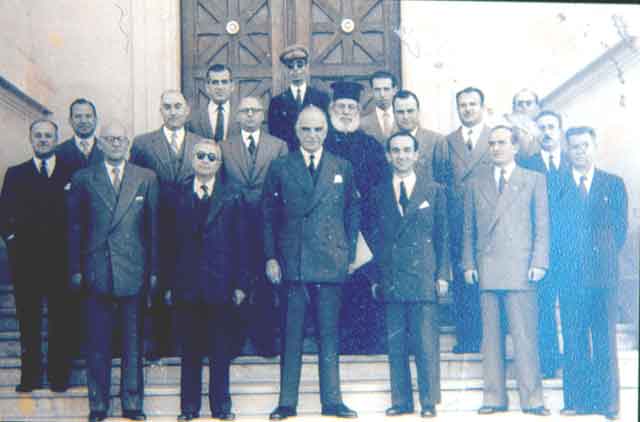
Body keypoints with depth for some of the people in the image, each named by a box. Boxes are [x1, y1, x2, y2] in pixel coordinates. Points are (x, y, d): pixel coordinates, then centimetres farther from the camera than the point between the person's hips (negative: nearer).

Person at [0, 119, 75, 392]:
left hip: (61, 258, -1)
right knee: (28, 320, 5)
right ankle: (30, 375, 13)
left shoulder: (72, 174, 6)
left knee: (62, 320, 2)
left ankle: (59, 375, 12)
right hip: (25, 258, 1)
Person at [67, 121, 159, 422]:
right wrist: (75, 270, 0)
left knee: (133, 341, 7)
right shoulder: (83, 179, 6)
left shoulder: (146, 178, 7)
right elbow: (75, 228, 6)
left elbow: (154, 227, 5)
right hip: (97, 272, 0)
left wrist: (154, 270, 1)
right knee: (98, 342, 5)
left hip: (134, 273, 1)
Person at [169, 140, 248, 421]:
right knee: (190, 349, 8)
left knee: (220, 350, 6)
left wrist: (240, 283, -3)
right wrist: (168, 284, -1)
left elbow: (239, 243, 3)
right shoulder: (177, 195, 5)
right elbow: (170, 241, 3)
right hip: (187, 285, 1)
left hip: (219, 284, 0)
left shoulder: (231, 198, 4)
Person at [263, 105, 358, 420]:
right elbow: (268, 216, 6)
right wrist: (271, 257, -2)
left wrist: (349, 256, 5)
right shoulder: (280, 168, 6)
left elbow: (352, 214, 12)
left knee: (329, 335, 6)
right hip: (292, 263, -1)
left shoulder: (342, 168, 10)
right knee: (291, 336, 2)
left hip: (330, 264, 1)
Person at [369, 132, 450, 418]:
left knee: (426, 344, -2)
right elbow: (375, 238, 11)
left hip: (423, 278, -2)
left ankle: (429, 402, 6)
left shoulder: (434, 190, 8)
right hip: (391, 279, 2)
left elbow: (442, 235, 7)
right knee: (395, 345, 4)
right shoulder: (379, 193, 11)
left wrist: (442, 275, 0)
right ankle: (401, 400, 12)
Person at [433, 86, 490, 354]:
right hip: (458, 222, 2)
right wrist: (446, 213, 2)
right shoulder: (446, 144, 13)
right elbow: (438, 183, 12)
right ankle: (466, 337, 8)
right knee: (461, 280, 1)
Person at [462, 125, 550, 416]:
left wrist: (539, 262, -4)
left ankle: (531, 399, 0)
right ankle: (494, 397, 9)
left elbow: (542, 225, 4)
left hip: (520, 269, -2)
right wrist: (468, 264, 4)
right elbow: (469, 229, 14)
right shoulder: (475, 184, 15)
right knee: (491, 336, 4)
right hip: (486, 270, 2)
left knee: (525, 335, -5)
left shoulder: (534, 180, 9)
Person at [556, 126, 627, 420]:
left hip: (604, 274, 0)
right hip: (571, 274, 0)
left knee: (605, 338, 1)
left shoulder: (613, 184, 9)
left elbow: (620, 227, 8)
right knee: (574, 340, 3)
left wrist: (606, 256, 2)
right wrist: (563, 259, -2)